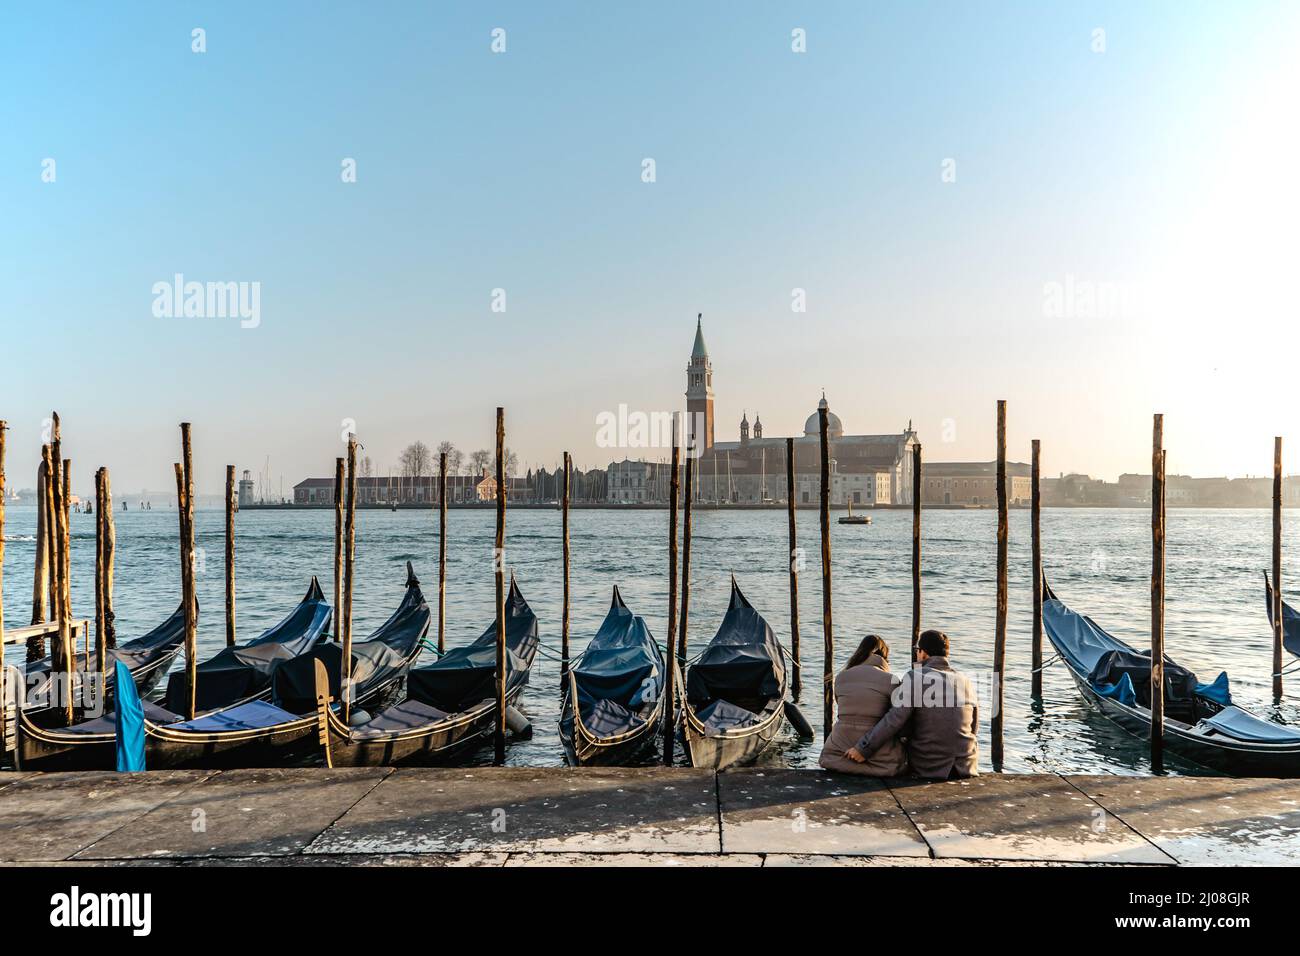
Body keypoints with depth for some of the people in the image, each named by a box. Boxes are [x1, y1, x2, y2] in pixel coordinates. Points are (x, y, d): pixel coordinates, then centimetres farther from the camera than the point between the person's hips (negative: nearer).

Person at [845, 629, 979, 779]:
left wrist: (863, 749, -14)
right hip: (967, 767, 4)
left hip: (928, 768, -4)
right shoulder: (966, 681, 2)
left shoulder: (915, 677, -11)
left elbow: (894, 719, -19)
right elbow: (973, 726, 12)